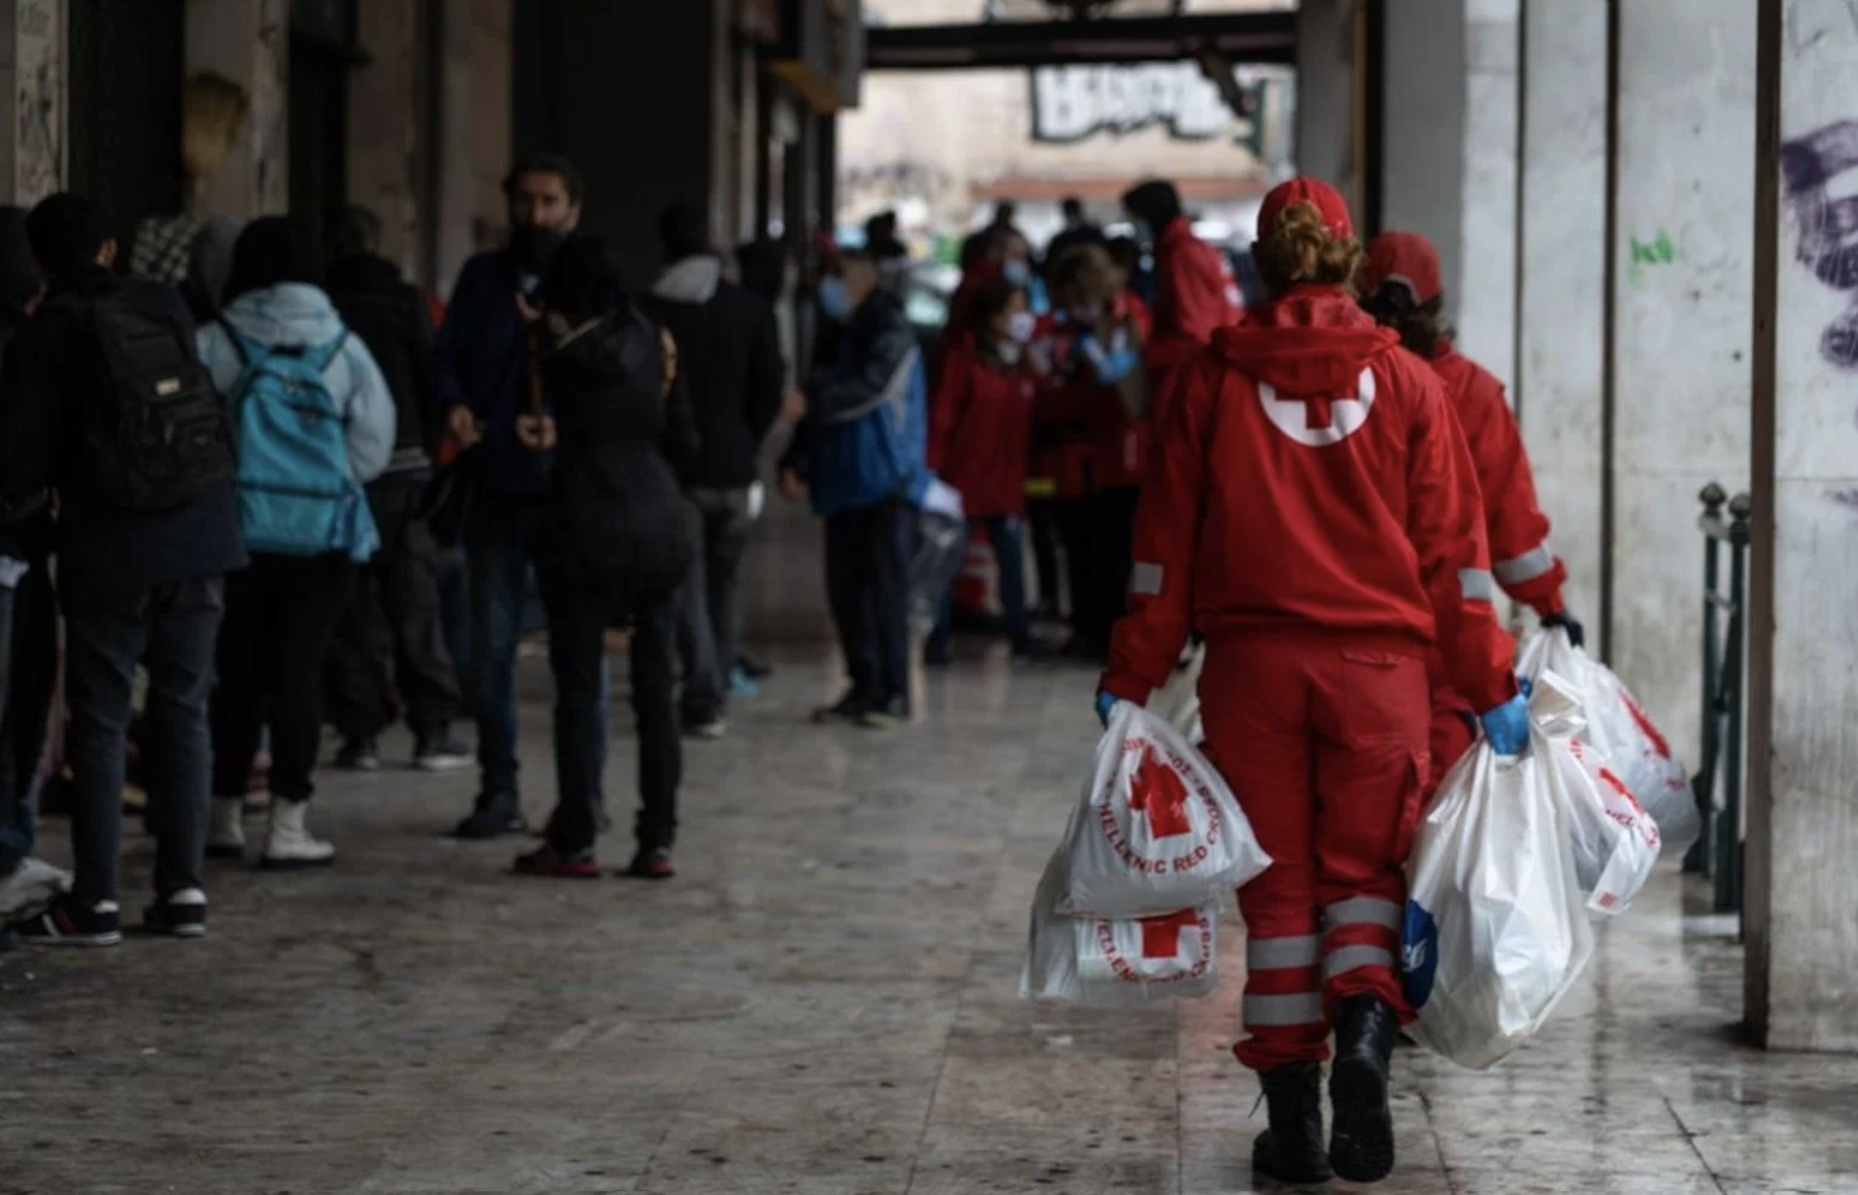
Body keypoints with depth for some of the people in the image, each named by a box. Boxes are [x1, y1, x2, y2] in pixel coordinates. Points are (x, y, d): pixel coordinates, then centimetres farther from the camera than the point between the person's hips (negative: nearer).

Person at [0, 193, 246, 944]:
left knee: (99, 719, 3)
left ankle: (94, 901, 2)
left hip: (109, 553, -4)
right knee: (182, 709, 10)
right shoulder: (168, 312, 2)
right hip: (199, 542, 4)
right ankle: (183, 887, 11)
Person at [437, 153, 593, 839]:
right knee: (491, 646, 3)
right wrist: (455, 405, -10)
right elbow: (448, 355, 11)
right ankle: (499, 790, 11)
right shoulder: (483, 277, 11)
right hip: (498, 490, 2)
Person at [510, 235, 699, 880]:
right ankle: (657, 841, 5)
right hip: (661, 528, 4)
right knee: (657, 690, 6)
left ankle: (575, 841, 2)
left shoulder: (566, 356, -2)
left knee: (578, 688, 1)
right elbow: (685, 446, 11)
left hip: (588, 531, -4)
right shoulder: (655, 348, 7)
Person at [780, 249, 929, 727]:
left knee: (886, 586, -7)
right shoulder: (839, 338, 18)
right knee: (844, 590, 6)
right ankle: (864, 688, 14)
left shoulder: (889, 332, -6)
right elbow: (824, 404, 17)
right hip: (844, 482, 8)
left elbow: (871, 388, -22)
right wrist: (797, 462, 5)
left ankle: (894, 694, -3)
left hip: (888, 483, -8)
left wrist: (809, 403, -28)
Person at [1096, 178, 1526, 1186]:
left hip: (1252, 662, 0)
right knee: (1362, 871, 11)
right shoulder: (1406, 382, 2)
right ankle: (1364, 1027, -18)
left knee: (1277, 884, 8)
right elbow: (1452, 548, 2)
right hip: (1378, 661, 0)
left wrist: (1131, 680, 7)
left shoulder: (1213, 379, 1)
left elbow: (1166, 545, 1)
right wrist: (1492, 688, 6)